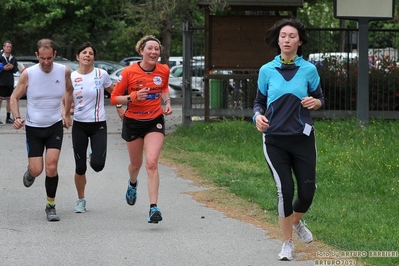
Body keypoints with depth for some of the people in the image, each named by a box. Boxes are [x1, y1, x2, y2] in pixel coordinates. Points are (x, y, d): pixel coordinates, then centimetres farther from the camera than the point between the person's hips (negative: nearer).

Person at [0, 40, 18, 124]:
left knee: (9, 99, 9)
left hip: (10, 82, 5)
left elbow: (16, 69, 9)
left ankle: (8, 118, 15)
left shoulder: (13, 58, 9)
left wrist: (12, 67, -11)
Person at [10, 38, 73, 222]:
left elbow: (69, 90, 15)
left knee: (51, 167, -12)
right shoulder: (28, 74, -13)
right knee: (37, 170, -2)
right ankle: (30, 172, 36)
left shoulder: (64, 72, -7)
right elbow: (15, 97, -2)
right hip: (33, 127, -1)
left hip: (55, 126, 1)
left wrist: (67, 113, 18)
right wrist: (17, 117, -18)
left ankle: (51, 205, 4)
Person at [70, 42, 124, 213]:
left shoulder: (102, 75, -5)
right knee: (80, 168, 2)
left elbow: (113, 92, 13)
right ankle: (81, 200, 22)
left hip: (98, 125, -1)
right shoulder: (71, 77, -2)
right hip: (79, 125, 1)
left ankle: (95, 155, 24)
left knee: (97, 165, -15)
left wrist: (119, 107, 10)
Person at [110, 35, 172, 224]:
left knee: (151, 163, -16)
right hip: (133, 122, 0)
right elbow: (114, 98, -8)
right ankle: (132, 184, 55)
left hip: (155, 122, 0)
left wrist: (167, 103, 1)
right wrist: (133, 97, -25)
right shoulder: (129, 72, -14)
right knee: (136, 164, 17)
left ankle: (153, 208, -17)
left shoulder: (164, 70, -4)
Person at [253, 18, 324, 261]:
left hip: (303, 138, 1)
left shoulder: (309, 69, 1)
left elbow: (320, 99, 10)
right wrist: (258, 116, -13)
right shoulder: (267, 70, 2)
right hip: (275, 140, 0)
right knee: (285, 189, -9)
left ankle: (297, 222, 36)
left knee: (307, 190, -1)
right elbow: (259, 102, 9)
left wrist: (315, 102, -14)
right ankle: (287, 243, 9)